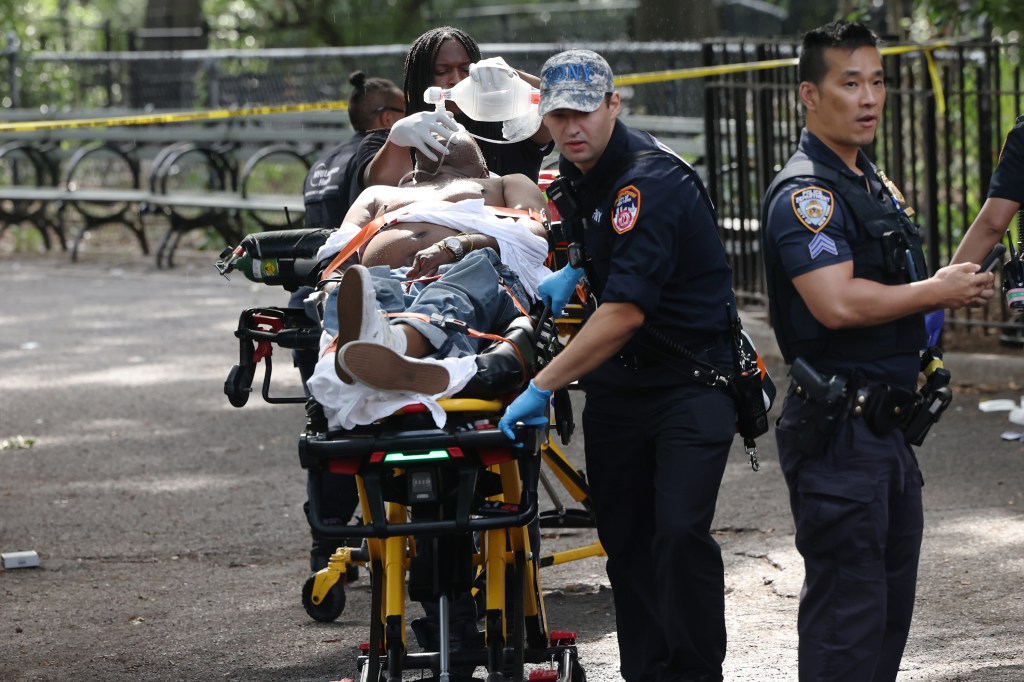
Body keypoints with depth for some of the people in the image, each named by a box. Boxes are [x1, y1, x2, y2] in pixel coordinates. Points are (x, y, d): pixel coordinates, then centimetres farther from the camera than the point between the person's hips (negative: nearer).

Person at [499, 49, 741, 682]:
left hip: (690, 380, -8)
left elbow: (623, 314, -28)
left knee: (680, 532, -19)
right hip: (615, 384, 8)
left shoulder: (651, 182, -22)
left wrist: (541, 387, -27)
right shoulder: (576, 173, 7)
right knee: (625, 538, 8)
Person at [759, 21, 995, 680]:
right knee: (849, 602, -9)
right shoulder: (806, 192, -15)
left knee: (892, 600, 14)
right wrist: (937, 292, -16)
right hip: (837, 428, -10)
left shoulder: (876, 183, 18)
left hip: (887, 423, 10)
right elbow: (838, 304, -28)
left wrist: (961, 282, 11)